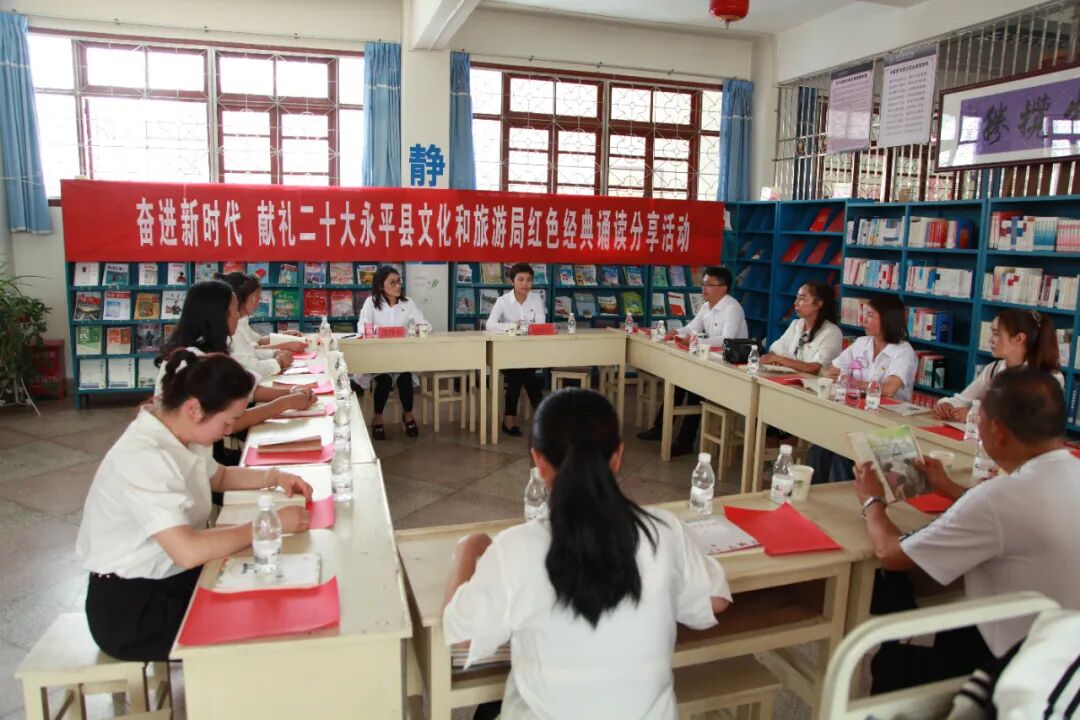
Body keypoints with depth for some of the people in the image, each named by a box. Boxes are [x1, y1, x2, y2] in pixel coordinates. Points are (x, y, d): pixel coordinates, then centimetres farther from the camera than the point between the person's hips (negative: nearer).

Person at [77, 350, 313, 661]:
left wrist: (273, 477, 2)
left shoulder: (172, 436, -2)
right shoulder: (142, 459, -29)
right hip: (131, 610, -8)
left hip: (167, 579, 8)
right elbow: (188, 551, -38)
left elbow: (220, 475, 19)